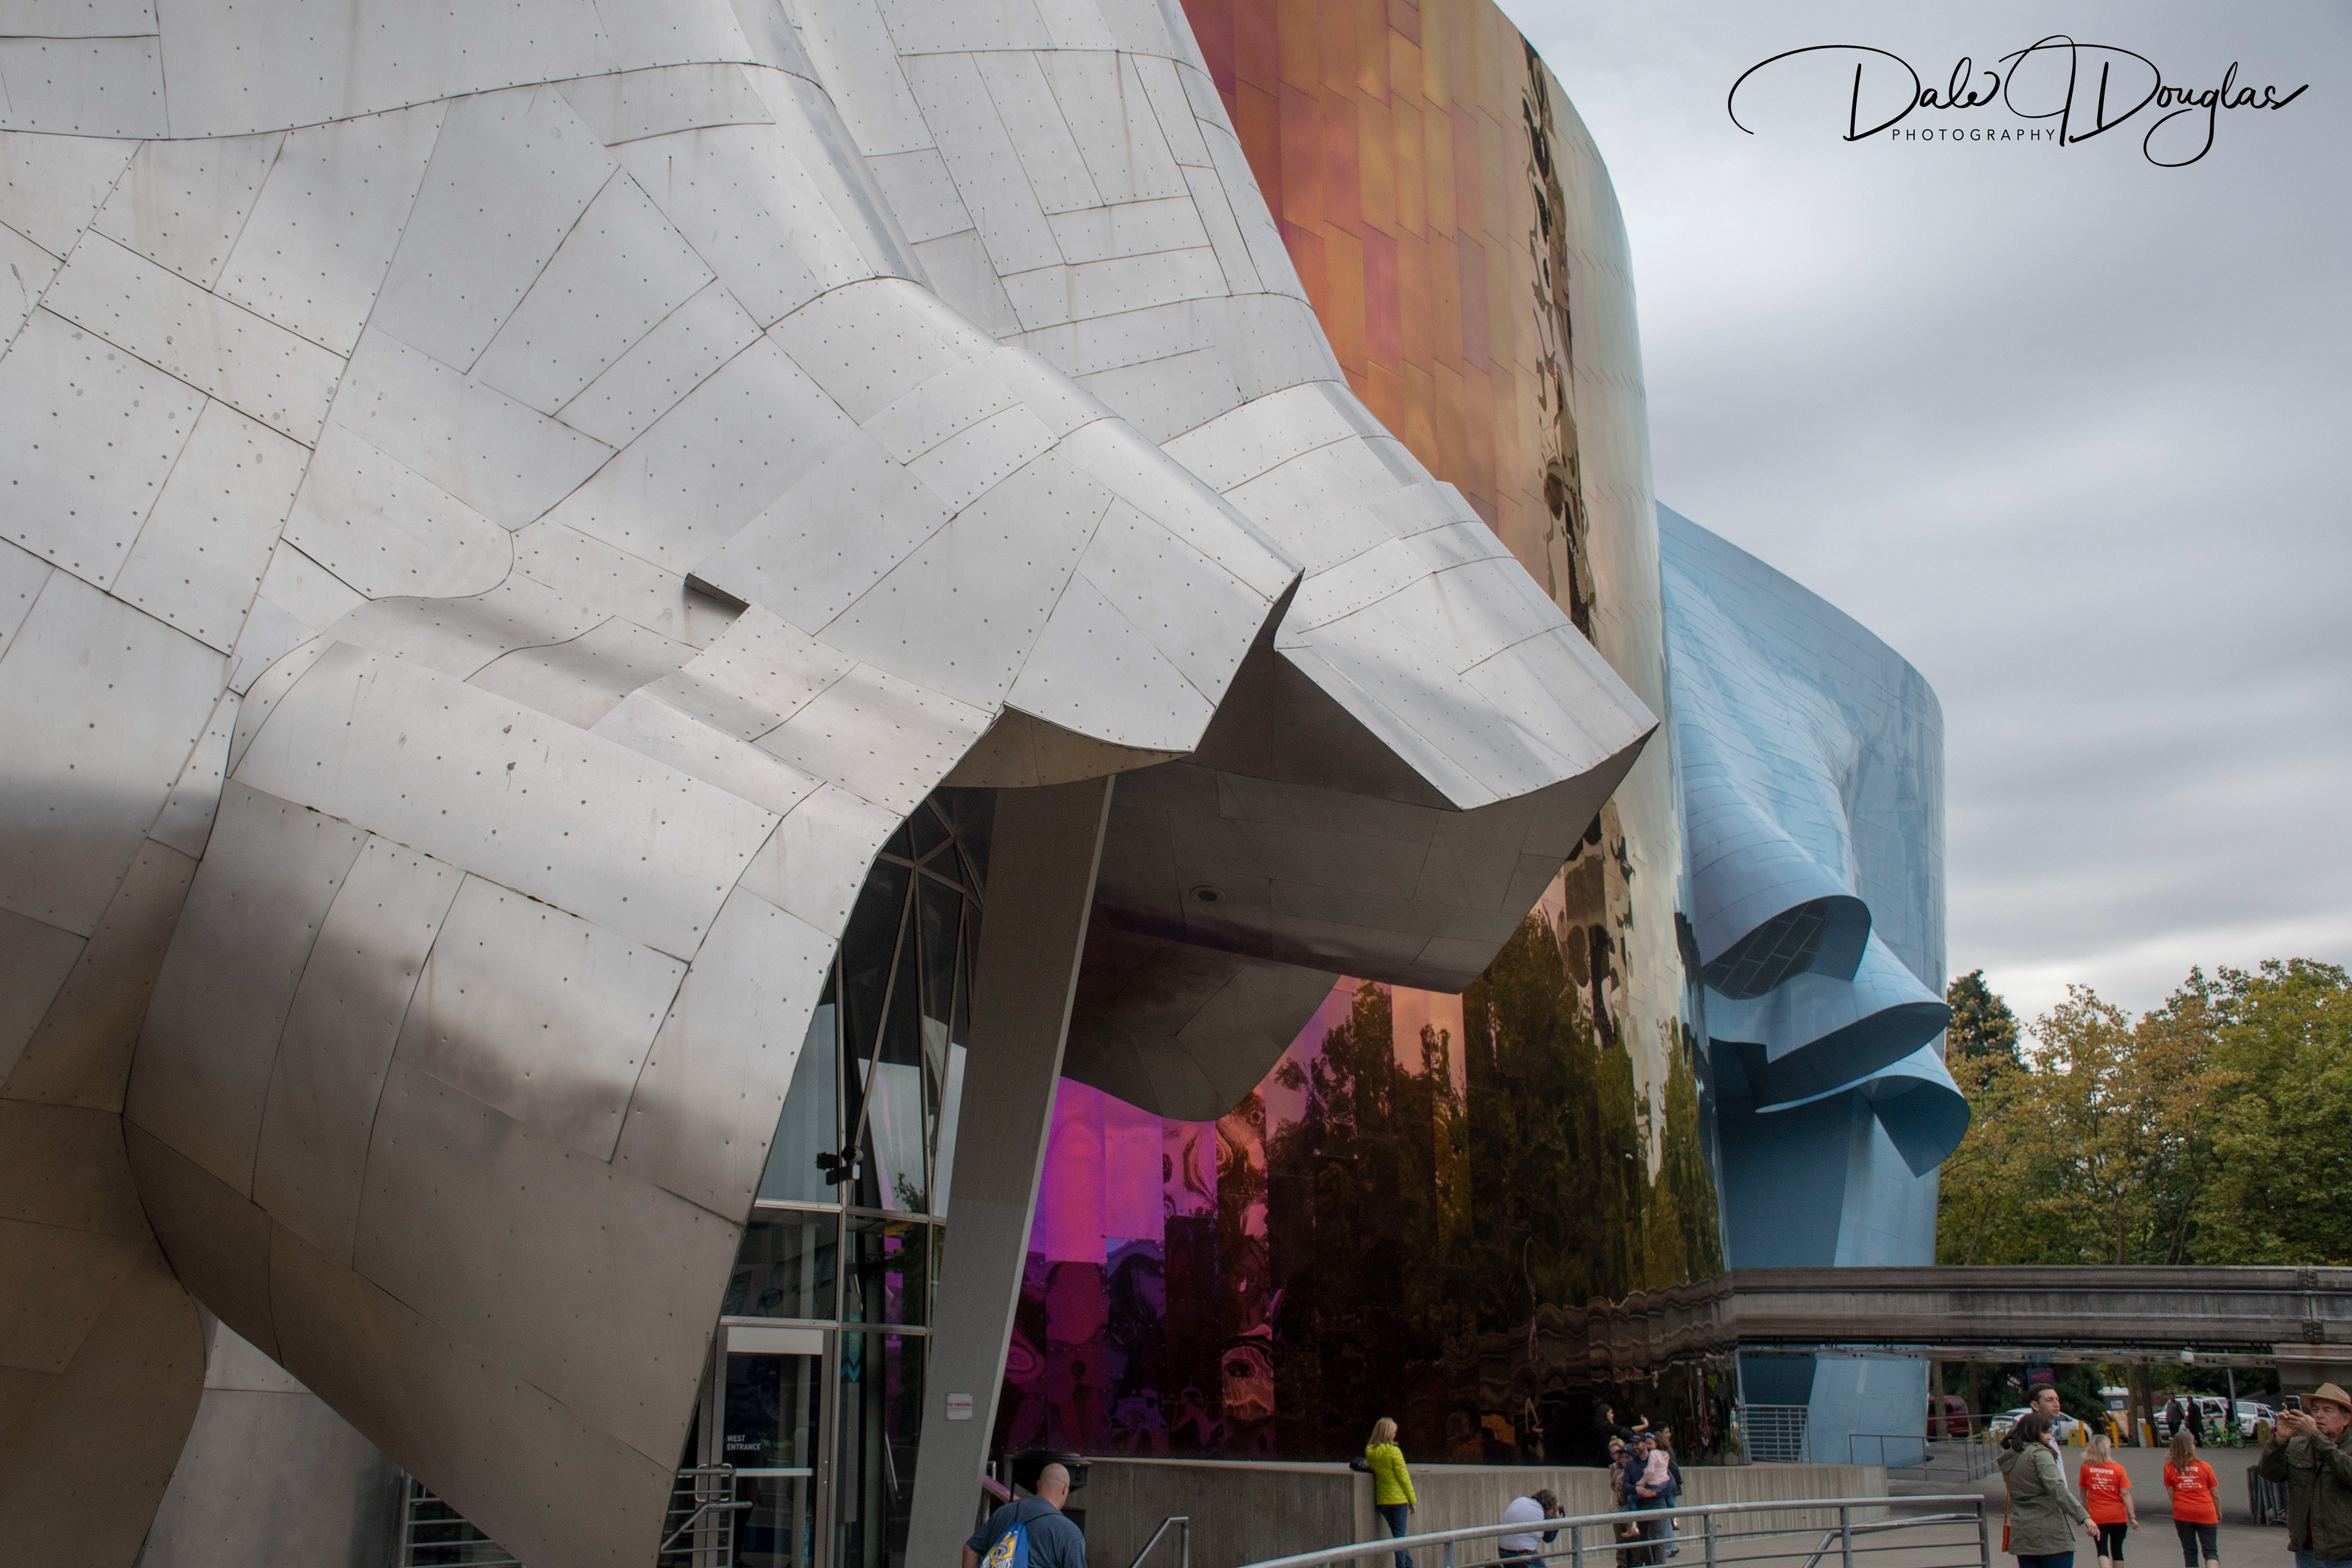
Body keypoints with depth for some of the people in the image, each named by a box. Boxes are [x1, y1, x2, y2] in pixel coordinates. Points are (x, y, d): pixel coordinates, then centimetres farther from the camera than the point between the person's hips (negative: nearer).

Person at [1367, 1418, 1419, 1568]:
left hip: (1382, 1500, 6)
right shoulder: (1394, 1451, -14)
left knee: (1398, 1535, 16)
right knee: (1401, 1535, 1)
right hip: (1398, 1498, -6)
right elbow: (1403, 1477, -11)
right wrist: (1412, 1499, -4)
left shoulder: (1370, 1452, 3)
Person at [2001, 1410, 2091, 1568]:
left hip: (2021, 1535, 7)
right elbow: (2057, 1488, -21)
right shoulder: (2039, 1453, -10)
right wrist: (2084, 1517, -26)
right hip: (2051, 1534, -7)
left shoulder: (2007, 1459, 11)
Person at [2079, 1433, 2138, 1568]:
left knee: (2102, 1550, 1)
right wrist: (2132, 1516, -7)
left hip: (2097, 1517, 0)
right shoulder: (2118, 1469, -8)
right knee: (2117, 1550, 15)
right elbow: (2125, 1494, -12)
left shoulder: (2086, 1467, -3)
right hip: (2118, 1516, 0)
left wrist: (2085, 1510, 22)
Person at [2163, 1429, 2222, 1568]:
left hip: (2182, 1514, 1)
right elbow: (2215, 1495, 4)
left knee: (2190, 1552, 13)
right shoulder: (2205, 1467, -3)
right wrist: (2219, 1512, 18)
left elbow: (2171, 1494, 2)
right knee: (2210, 1552, 4)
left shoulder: (2169, 1467, -2)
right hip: (2206, 1514, -1)